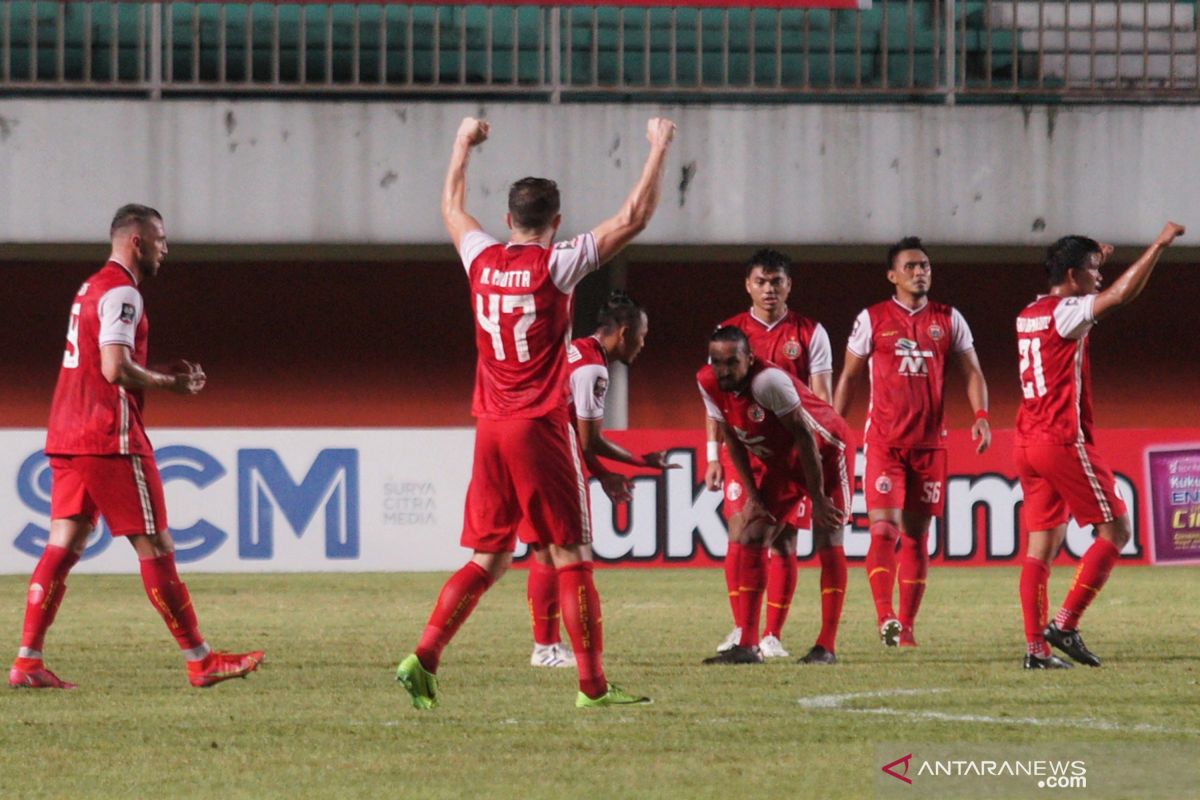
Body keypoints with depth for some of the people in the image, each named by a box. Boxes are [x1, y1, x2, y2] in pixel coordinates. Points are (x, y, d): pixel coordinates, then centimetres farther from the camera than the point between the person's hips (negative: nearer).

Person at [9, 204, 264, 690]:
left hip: (68, 435, 9)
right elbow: (115, 368, -22)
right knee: (155, 547, -3)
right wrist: (169, 384, -8)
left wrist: (162, 375, 14)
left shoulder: (90, 289, 20)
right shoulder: (121, 291, -11)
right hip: (110, 437, -9)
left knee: (63, 546, 6)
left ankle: (27, 662, 0)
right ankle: (200, 661, 1)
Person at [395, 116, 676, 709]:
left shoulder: (481, 260, 5)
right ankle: (592, 685, 1)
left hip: (491, 429, 5)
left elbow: (451, 207, 27)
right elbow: (633, 219, -7)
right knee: (569, 558, 0)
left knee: (488, 559, 10)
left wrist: (463, 145, 41)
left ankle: (423, 658, -3)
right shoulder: (556, 265, -8)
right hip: (541, 427, -5)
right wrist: (659, 149, 4)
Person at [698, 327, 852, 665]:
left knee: (828, 542, -9)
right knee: (750, 538, -3)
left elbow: (805, 437, -27)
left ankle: (827, 646, -6)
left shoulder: (768, 381, -35)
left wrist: (817, 497, -21)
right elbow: (733, 441, -2)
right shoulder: (708, 383, -15)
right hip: (780, 461, 7)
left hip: (825, 450, -7)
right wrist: (752, 496, -3)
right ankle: (747, 646, -3)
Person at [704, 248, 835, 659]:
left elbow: (821, 400, 4)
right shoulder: (729, 332, 7)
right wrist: (713, 456, 4)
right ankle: (741, 629, 5)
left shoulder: (810, 333, 4)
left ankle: (772, 635, 4)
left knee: (783, 541, -2)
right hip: (741, 450, 1)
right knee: (740, 536, -6)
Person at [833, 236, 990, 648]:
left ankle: (907, 624, 10)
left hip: (929, 442, 2)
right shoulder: (872, 319, 4)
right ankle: (885, 618, -22)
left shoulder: (948, 320, 8)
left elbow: (971, 371, 8)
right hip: (883, 441, -2)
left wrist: (981, 416, -9)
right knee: (884, 528, -15)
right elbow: (849, 377, 9)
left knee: (917, 534, 5)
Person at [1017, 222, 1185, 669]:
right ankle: (1065, 624, -6)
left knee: (1041, 544, 6)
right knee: (1116, 530, 0)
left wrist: (1092, 261, 36)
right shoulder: (1065, 313, -11)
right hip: (1064, 441, -8)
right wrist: (1159, 245, -17)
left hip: (1029, 443, 8)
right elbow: (1122, 295, -23)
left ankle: (1035, 646, 1)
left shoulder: (1029, 314, 13)